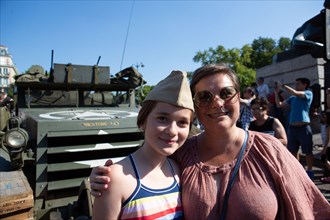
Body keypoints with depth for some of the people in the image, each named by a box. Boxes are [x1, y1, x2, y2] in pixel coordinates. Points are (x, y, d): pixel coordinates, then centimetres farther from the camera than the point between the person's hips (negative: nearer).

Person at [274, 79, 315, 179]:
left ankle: (309, 171, 17)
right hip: (292, 127, 6)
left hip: (304, 127, -6)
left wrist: (282, 85, -11)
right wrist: (277, 92, 5)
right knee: (293, 151, 13)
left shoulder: (309, 93, -2)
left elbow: (295, 93, -19)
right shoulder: (292, 98, 13)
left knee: (308, 151, 5)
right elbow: (279, 105, 12)